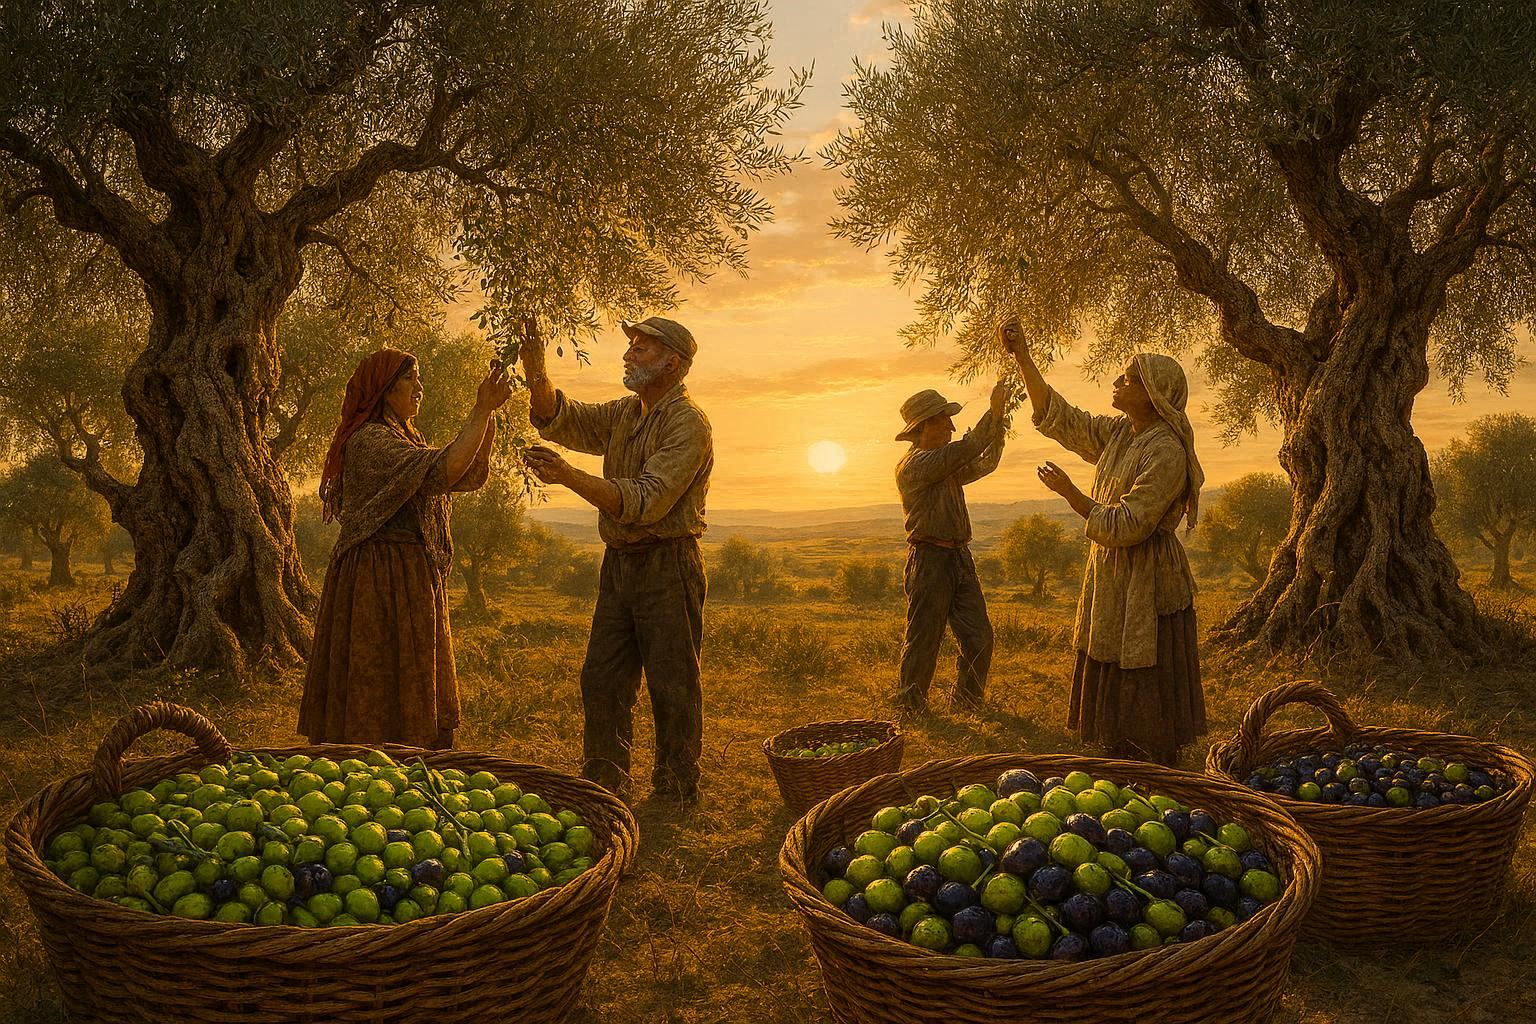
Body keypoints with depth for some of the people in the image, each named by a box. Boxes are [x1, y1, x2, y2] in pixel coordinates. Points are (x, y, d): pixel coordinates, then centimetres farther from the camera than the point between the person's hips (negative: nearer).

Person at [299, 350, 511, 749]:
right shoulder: (368, 440, -15)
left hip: (414, 580, 10)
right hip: (381, 581, -10)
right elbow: (445, 471, -27)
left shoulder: (405, 438, 17)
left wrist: (488, 410, 3)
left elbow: (471, 475, 10)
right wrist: (481, 411, -21)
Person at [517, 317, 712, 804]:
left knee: (672, 686, -1)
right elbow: (558, 418, 10)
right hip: (619, 562, 8)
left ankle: (675, 792, 10)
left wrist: (569, 475, -29)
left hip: (668, 566, -8)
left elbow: (646, 501, -22)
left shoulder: (687, 424, -13)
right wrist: (536, 373, -8)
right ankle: (604, 785, 20)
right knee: (601, 681, 10)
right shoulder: (623, 414, 15)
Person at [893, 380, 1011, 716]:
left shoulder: (948, 464, 17)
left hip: (959, 558, 8)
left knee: (978, 637, 8)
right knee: (923, 640, 0)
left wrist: (998, 424, 9)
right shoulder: (914, 465, -13)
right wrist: (993, 412, -18)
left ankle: (967, 701, 22)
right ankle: (910, 708, 12)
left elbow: (984, 463, 22)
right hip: (929, 560, -8)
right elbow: (966, 450, -22)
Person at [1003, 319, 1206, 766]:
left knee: (1145, 703, 0)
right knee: (1114, 693, 17)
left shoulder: (1166, 451, -20)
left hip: (1146, 584, -9)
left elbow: (1127, 526, -23)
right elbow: (1058, 418, 12)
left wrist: (1069, 492, -18)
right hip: (1111, 580, 9)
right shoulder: (1118, 433, 6)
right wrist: (1022, 357, 7)